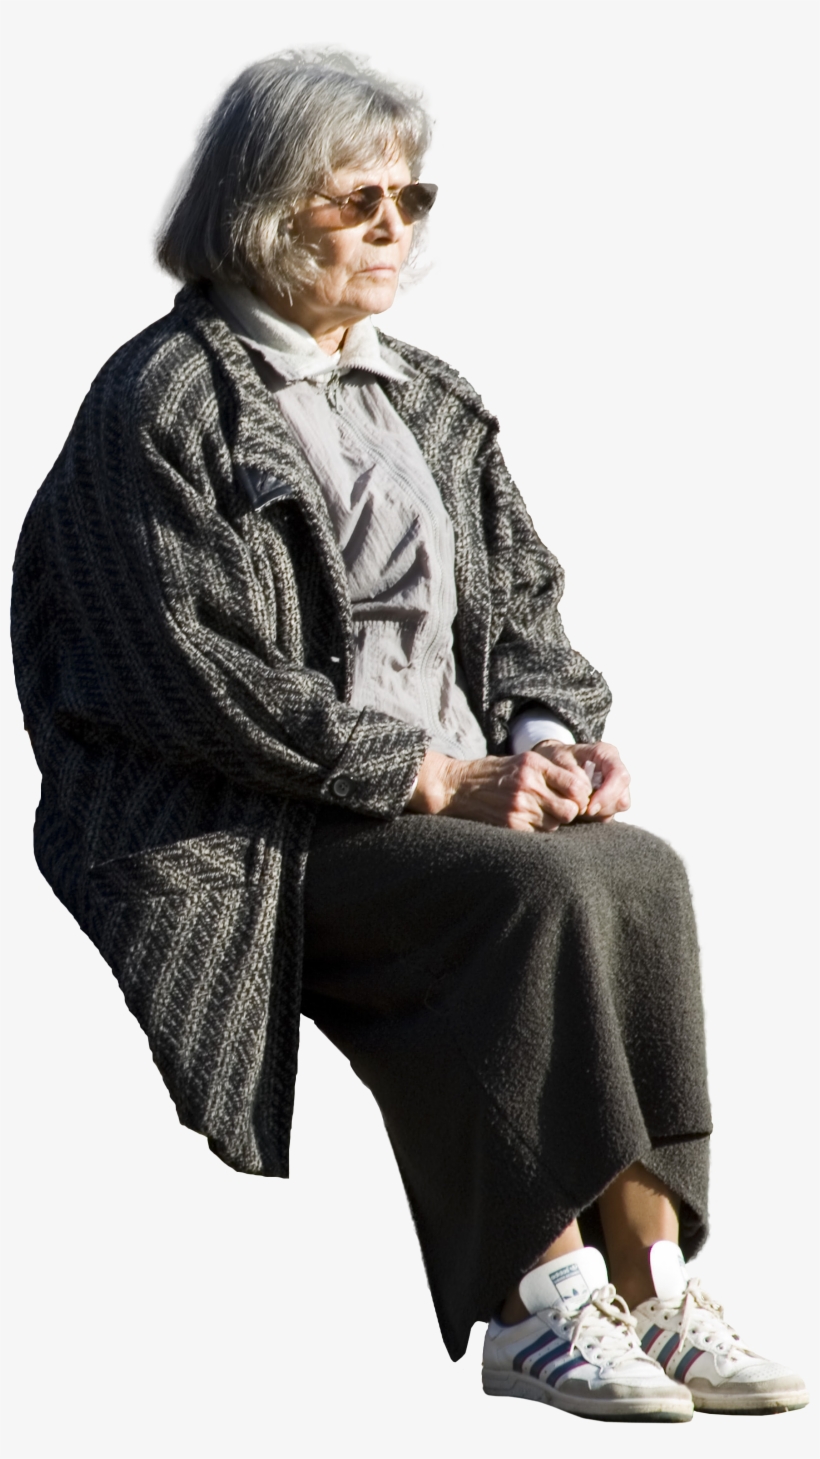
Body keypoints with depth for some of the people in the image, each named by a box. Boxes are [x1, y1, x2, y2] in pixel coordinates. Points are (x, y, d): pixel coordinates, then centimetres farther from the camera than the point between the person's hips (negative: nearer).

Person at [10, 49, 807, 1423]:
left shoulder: (428, 403, 20)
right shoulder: (162, 404, -3)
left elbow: (519, 606, 19)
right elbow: (200, 678, -13)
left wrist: (548, 733, -5)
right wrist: (437, 778, -17)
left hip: (453, 795, 6)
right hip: (244, 841, -6)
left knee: (638, 872, -24)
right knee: (543, 892, -31)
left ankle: (646, 1285, -26)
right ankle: (548, 1301, -25)